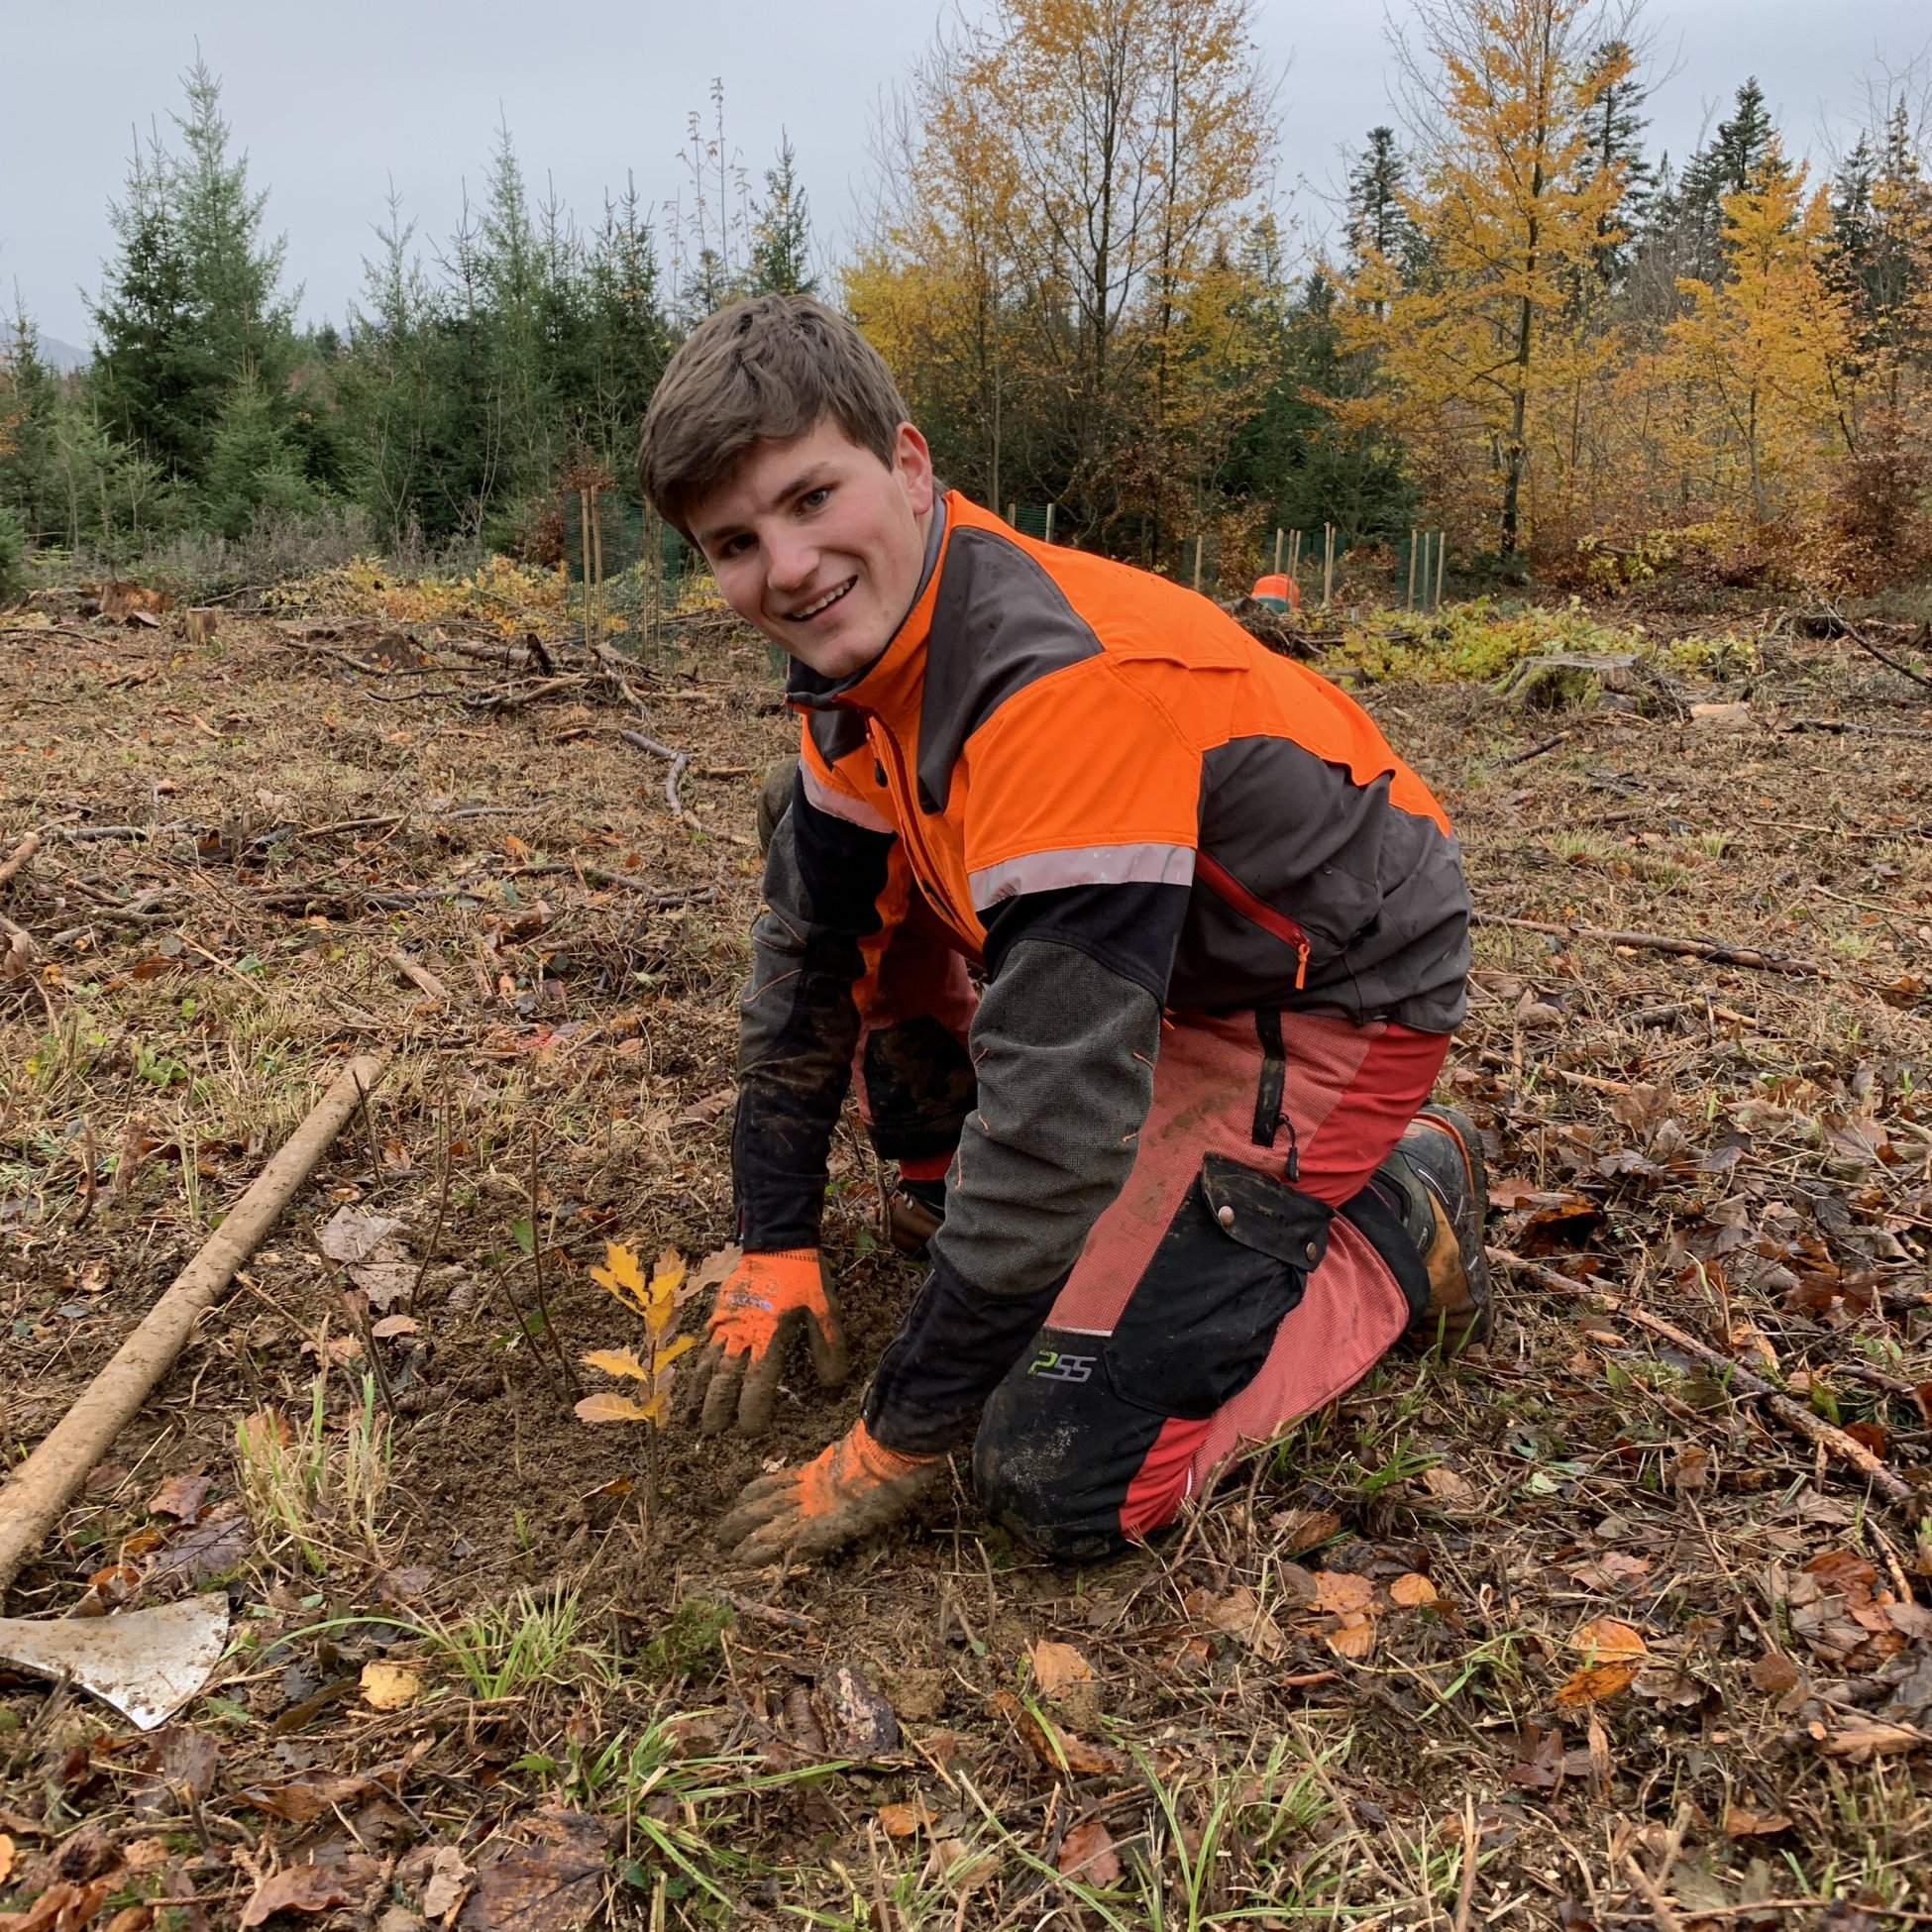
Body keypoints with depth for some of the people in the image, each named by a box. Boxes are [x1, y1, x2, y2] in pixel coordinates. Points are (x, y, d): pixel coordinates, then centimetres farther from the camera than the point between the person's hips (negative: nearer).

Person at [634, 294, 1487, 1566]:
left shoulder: (1065, 686, -34)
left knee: (1062, 1480, -14)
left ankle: (1396, 1226, 5)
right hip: (1165, 967, 9)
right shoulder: (864, 646, -5)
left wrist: (899, 1444, -23)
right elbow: (810, 942, 6)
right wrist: (776, 1250, 5)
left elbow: (1054, 1119, -34)